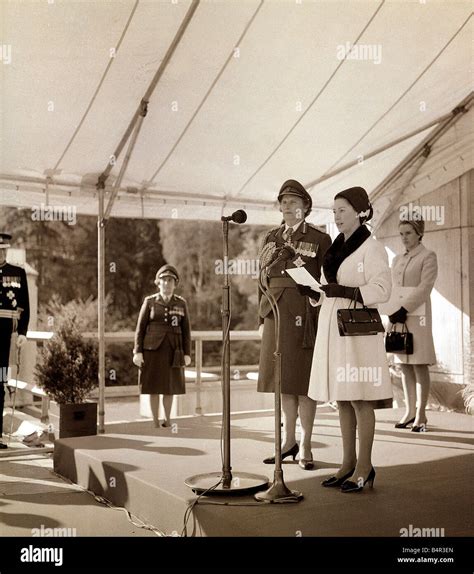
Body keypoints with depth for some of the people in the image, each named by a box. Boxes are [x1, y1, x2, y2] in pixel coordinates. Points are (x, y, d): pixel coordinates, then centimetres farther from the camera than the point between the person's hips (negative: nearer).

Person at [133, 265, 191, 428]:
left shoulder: (181, 303, 4)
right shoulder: (149, 302, 0)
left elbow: (186, 330, 4)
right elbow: (140, 328, 0)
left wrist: (187, 354, -1)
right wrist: (137, 352, -7)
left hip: (172, 350, 2)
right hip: (152, 349, -1)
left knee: (169, 386, 8)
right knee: (154, 386, 2)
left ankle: (168, 420, 25)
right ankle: (155, 423, 13)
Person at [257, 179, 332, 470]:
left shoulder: (320, 239, 0)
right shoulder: (271, 238, 14)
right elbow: (264, 280, 14)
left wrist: (323, 322, -10)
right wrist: (262, 318, 4)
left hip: (306, 314, -4)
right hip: (276, 314, 5)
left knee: (304, 380, 0)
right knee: (283, 379, 10)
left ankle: (305, 447, 9)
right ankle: (289, 441, 22)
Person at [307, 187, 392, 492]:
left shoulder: (372, 247, -5)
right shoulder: (336, 248, 17)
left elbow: (382, 290, -14)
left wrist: (344, 291, -22)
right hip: (333, 329, 8)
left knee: (359, 397, -6)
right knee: (342, 398, 9)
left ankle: (364, 467, 3)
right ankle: (348, 463, 16)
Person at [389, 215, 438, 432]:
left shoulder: (428, 257, -1)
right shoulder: (397, 259, 18)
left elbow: (424, 288, -12)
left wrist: (404, 309, -19)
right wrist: (391, 311, 1)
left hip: (416, 315, -6)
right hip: (397, 316, 6)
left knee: (419, 365, -4)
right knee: (404, 366, 7)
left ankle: (421, 414, 0)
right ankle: (409, 411, 14)